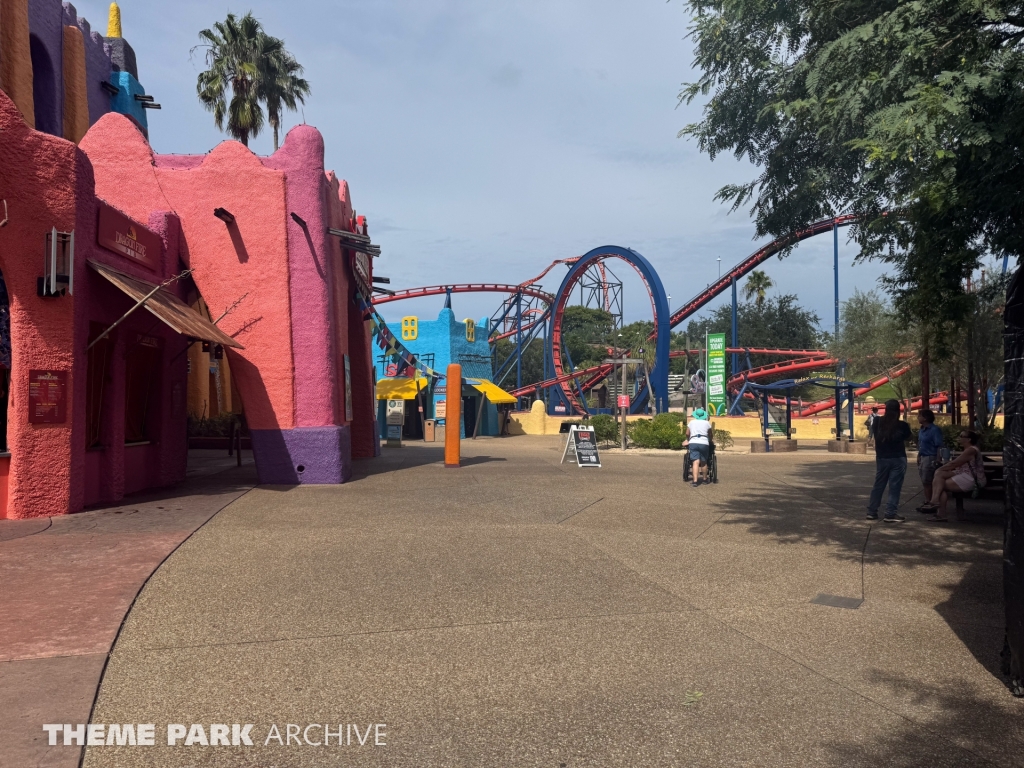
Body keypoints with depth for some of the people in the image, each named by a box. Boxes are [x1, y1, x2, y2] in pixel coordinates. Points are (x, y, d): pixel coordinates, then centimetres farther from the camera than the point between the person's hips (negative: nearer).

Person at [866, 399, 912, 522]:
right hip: (898, 459, -3)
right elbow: (907, 438, 8)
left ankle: (872, 512, 15)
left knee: (878, 485, 12)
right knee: (894, 487, 0)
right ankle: (891, 514, -1)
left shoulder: (878, 423, -3)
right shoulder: (902, 425, -10)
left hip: (882, 458, 3)